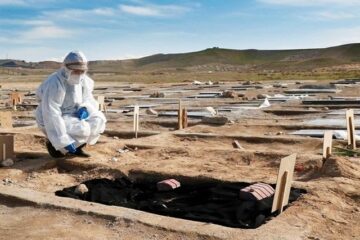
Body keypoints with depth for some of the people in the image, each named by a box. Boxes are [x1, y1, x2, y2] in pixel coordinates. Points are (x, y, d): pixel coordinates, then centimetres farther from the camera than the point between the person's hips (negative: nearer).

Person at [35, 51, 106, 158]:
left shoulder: (84, 81, -4)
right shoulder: (55, 84, -28)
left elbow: (88, 100, 12)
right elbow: (51, 115, -31)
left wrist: (85, 109, -15)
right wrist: (64, 142, -33)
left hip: (71, 116, 8)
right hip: (53, 122, -7)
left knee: (98, 119, -9)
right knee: (82, 130, -28)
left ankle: (76, 147, 4)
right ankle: (53, 144, -3)